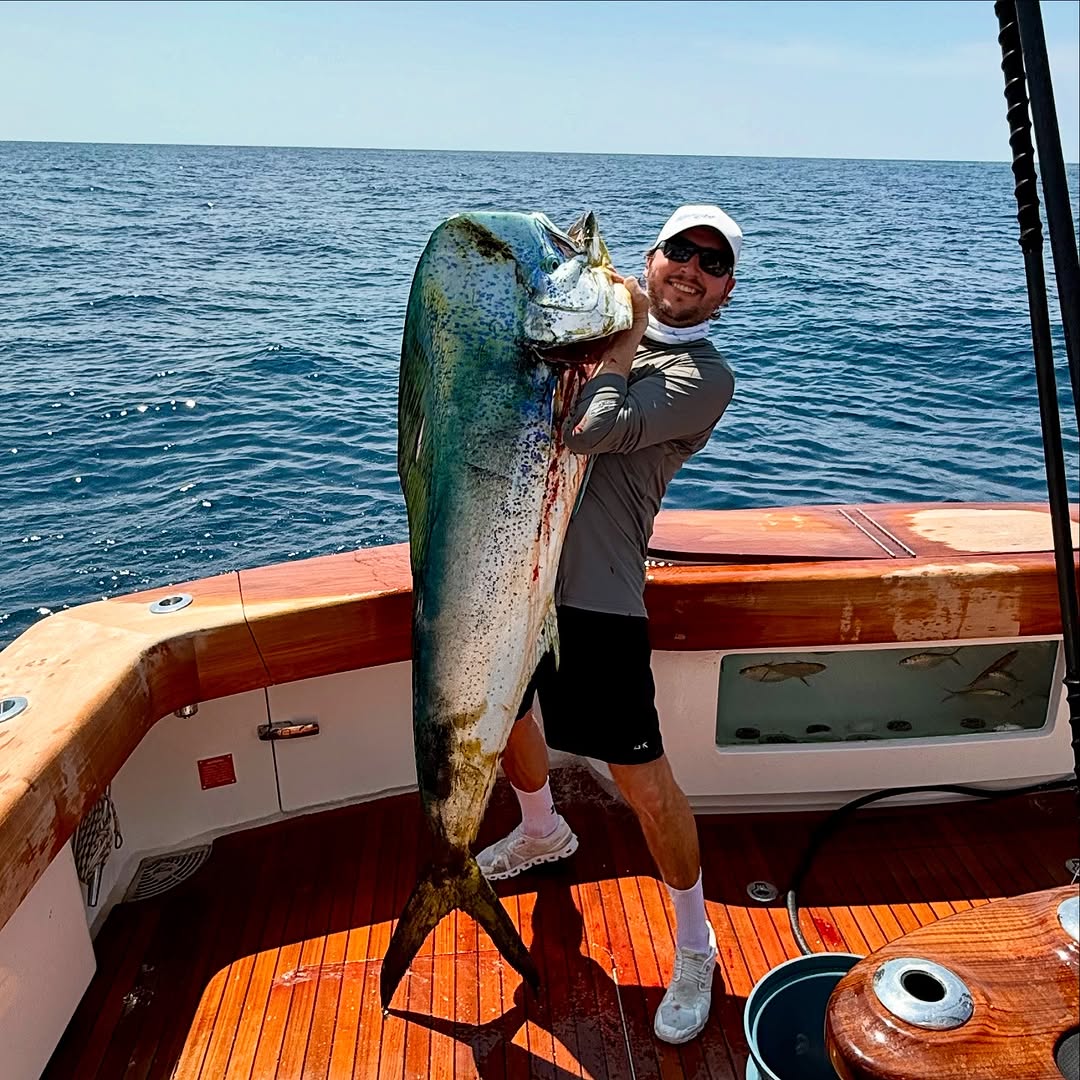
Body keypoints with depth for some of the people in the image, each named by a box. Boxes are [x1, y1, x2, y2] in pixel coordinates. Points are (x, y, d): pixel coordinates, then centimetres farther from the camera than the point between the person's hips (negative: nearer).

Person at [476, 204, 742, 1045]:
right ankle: (544, 831, 57)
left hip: (593, 595, -7)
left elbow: (590, 431, -22)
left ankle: (694, 944, 22)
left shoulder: (704, 377, -8)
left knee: (645, 783, -4)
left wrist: (621, 344, -7)